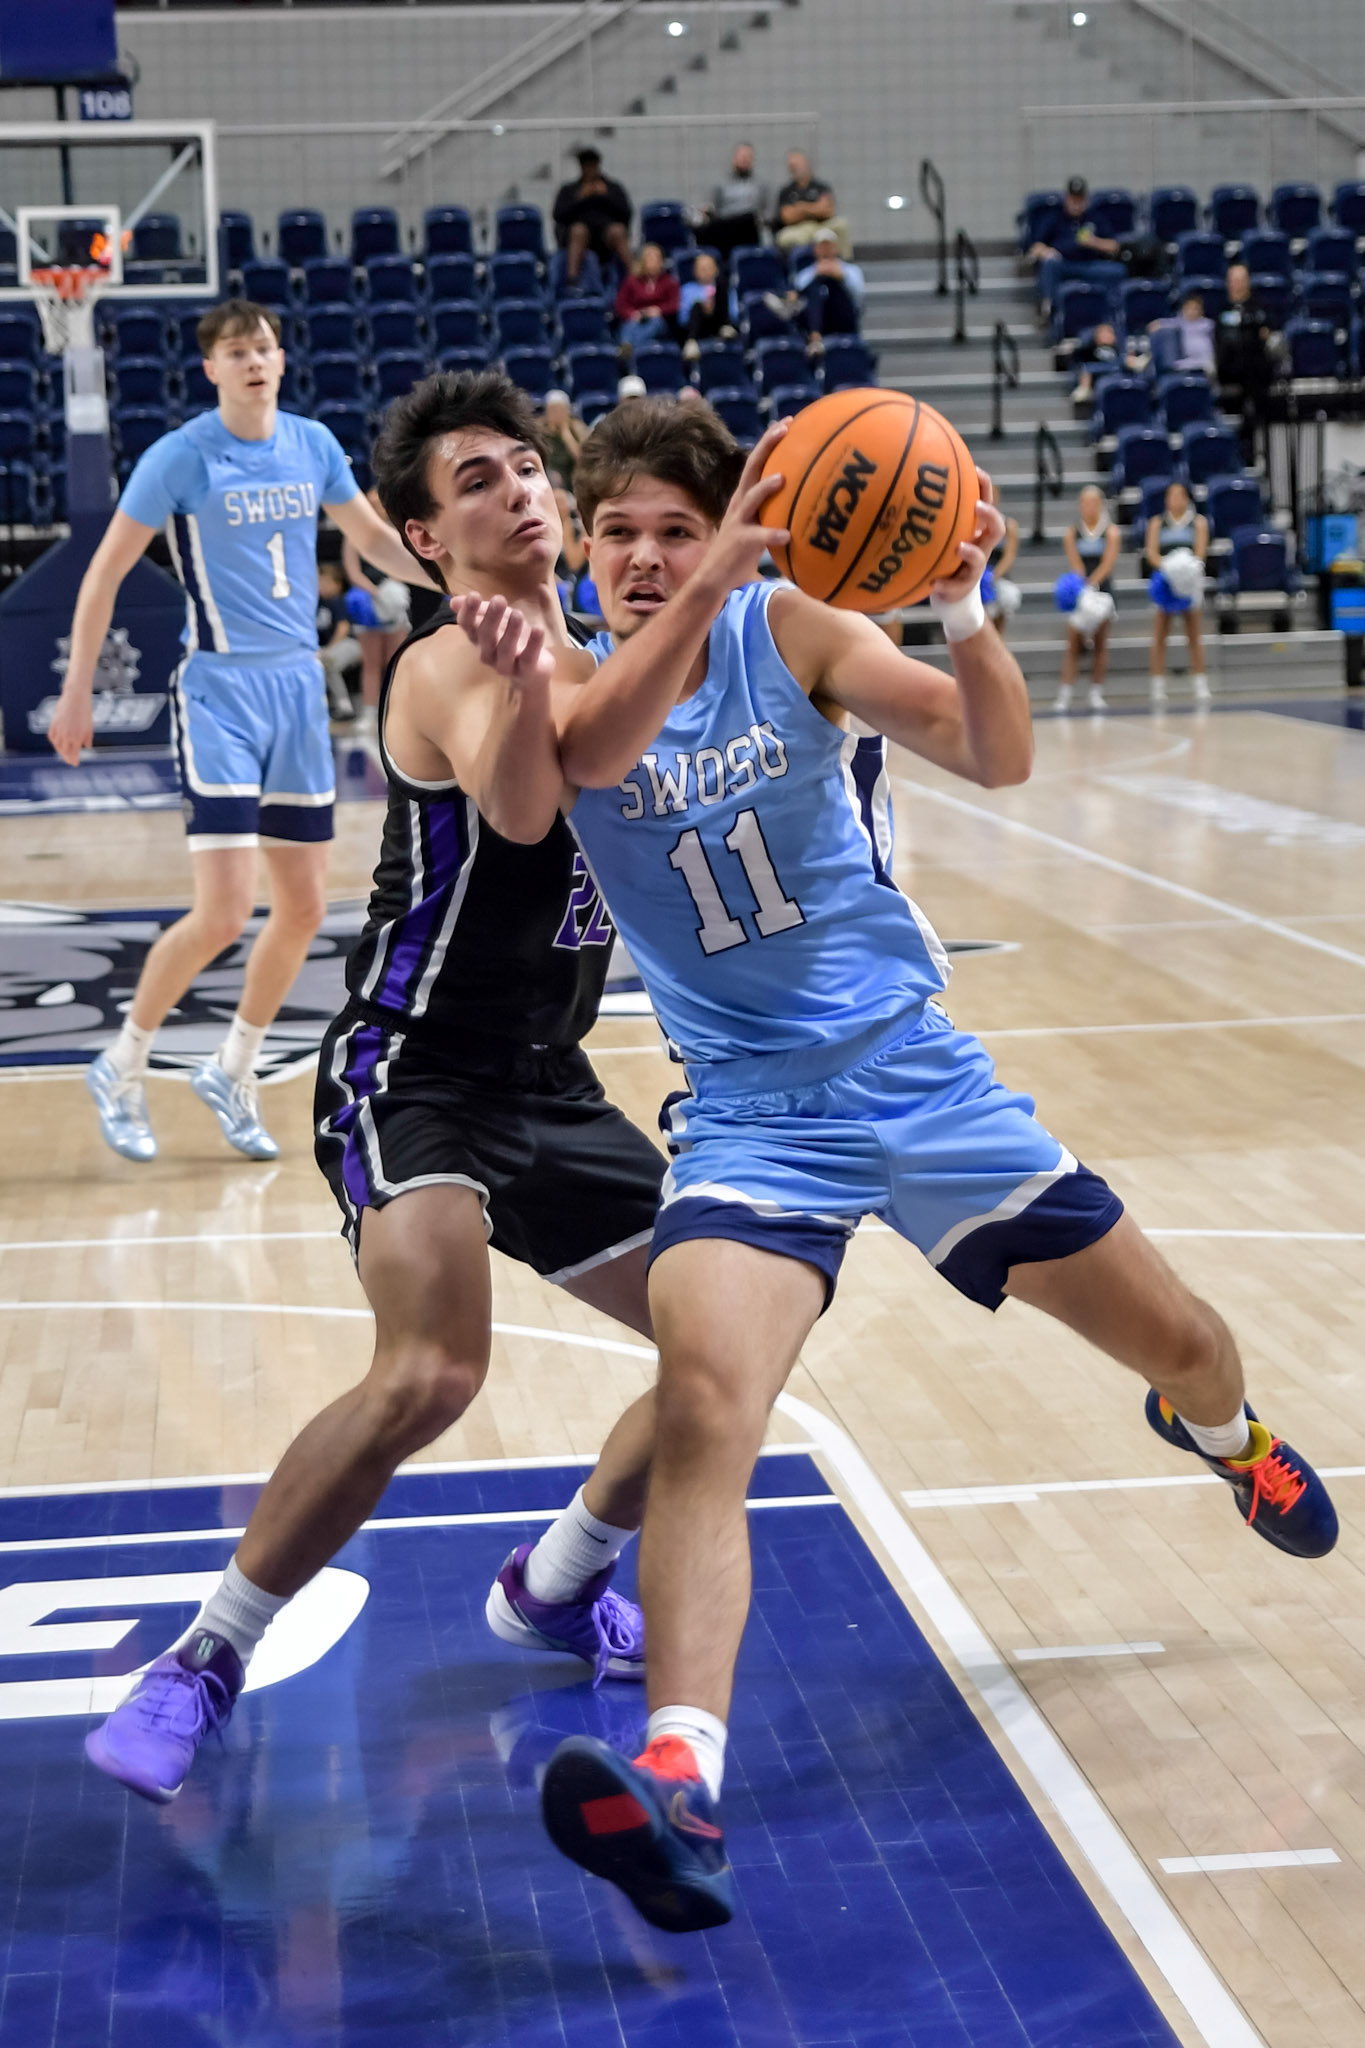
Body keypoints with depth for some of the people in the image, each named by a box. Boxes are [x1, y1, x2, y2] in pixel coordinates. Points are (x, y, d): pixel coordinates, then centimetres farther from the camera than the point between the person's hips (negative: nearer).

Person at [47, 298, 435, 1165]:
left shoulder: (313, 444, 5)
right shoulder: (180, 457, -9)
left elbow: (374, 536, 19)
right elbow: (106, 570, -5)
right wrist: (78, 691, -8)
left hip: (299, 685, 6)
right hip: (220, 690, -6)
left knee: (304, 909, 7)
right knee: (224, 912, -14)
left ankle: (233, 1072, 26)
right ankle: (122, 1070, 7)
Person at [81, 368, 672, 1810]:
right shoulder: (445, 668, -15)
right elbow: (515, 812, -40)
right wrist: (522, 675, -58)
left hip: (548, 1086, 8)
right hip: (414, 1077, -8)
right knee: (428, 1373, -30)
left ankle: (550, 1587, 31)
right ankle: (205, 1661, -12)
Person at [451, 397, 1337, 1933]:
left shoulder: (789, 630, -4)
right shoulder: (572, 694, -5)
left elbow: (998, 760, -16)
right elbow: (590, 755, -32)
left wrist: (964, 612, -36)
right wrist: (714, 577, -47)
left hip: (913, 1069, 2)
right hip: (752, 1114, -2)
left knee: (1185, 1349, 15)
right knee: (700, 1412, -30)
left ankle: (1222, 1433, 52)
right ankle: (679, 1782, -37)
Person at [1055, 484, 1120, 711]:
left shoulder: (1111, 532, -1)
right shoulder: (1071, 533, 1)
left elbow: (1107, 564, -11)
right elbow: (1075, 564, -6)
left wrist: (1091, 584, -24)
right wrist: (1082, 586, -21)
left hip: (1102, 589, 0)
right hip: (1078, 589, 0)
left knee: (1100, 643, 2)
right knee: (1073, 643, -6)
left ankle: (1096, 693, 7)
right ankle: (1064, 695, -9)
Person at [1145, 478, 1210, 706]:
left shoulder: (1198, 522, 9)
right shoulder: (1157, 522, 10)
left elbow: (1201, 551, -4)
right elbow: (1151, 551, -2)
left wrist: (1186, 567, -24)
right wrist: (1165, 566, -22)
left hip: (1189, 581, 0)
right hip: (1164, 582, 0)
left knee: (1195, 637, 1)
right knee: (1159, 637, -3)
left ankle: (1199, 686, 4)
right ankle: (1158, 687, -2)